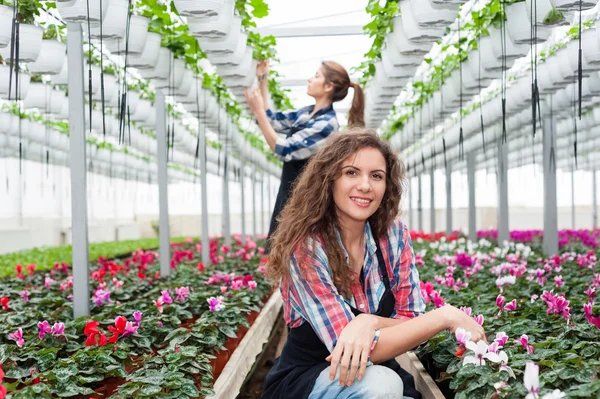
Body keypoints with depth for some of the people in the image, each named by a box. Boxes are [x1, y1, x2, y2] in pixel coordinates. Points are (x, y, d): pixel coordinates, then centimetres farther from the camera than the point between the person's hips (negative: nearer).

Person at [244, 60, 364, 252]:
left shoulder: (326, 124, -19)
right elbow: (272, 120, 16)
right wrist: (262, 80, 10)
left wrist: (258, 111, -22)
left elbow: (283, 150, -22)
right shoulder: (306, 113, 6)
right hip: (290, 195, 8)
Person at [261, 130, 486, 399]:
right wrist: (445, 316, -24)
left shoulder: (394, 236, -6)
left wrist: (371, 322, -26)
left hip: (375, 373, 4)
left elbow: (412, 323, -4)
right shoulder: (306, 247, -20)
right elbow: (352, 345, -25)